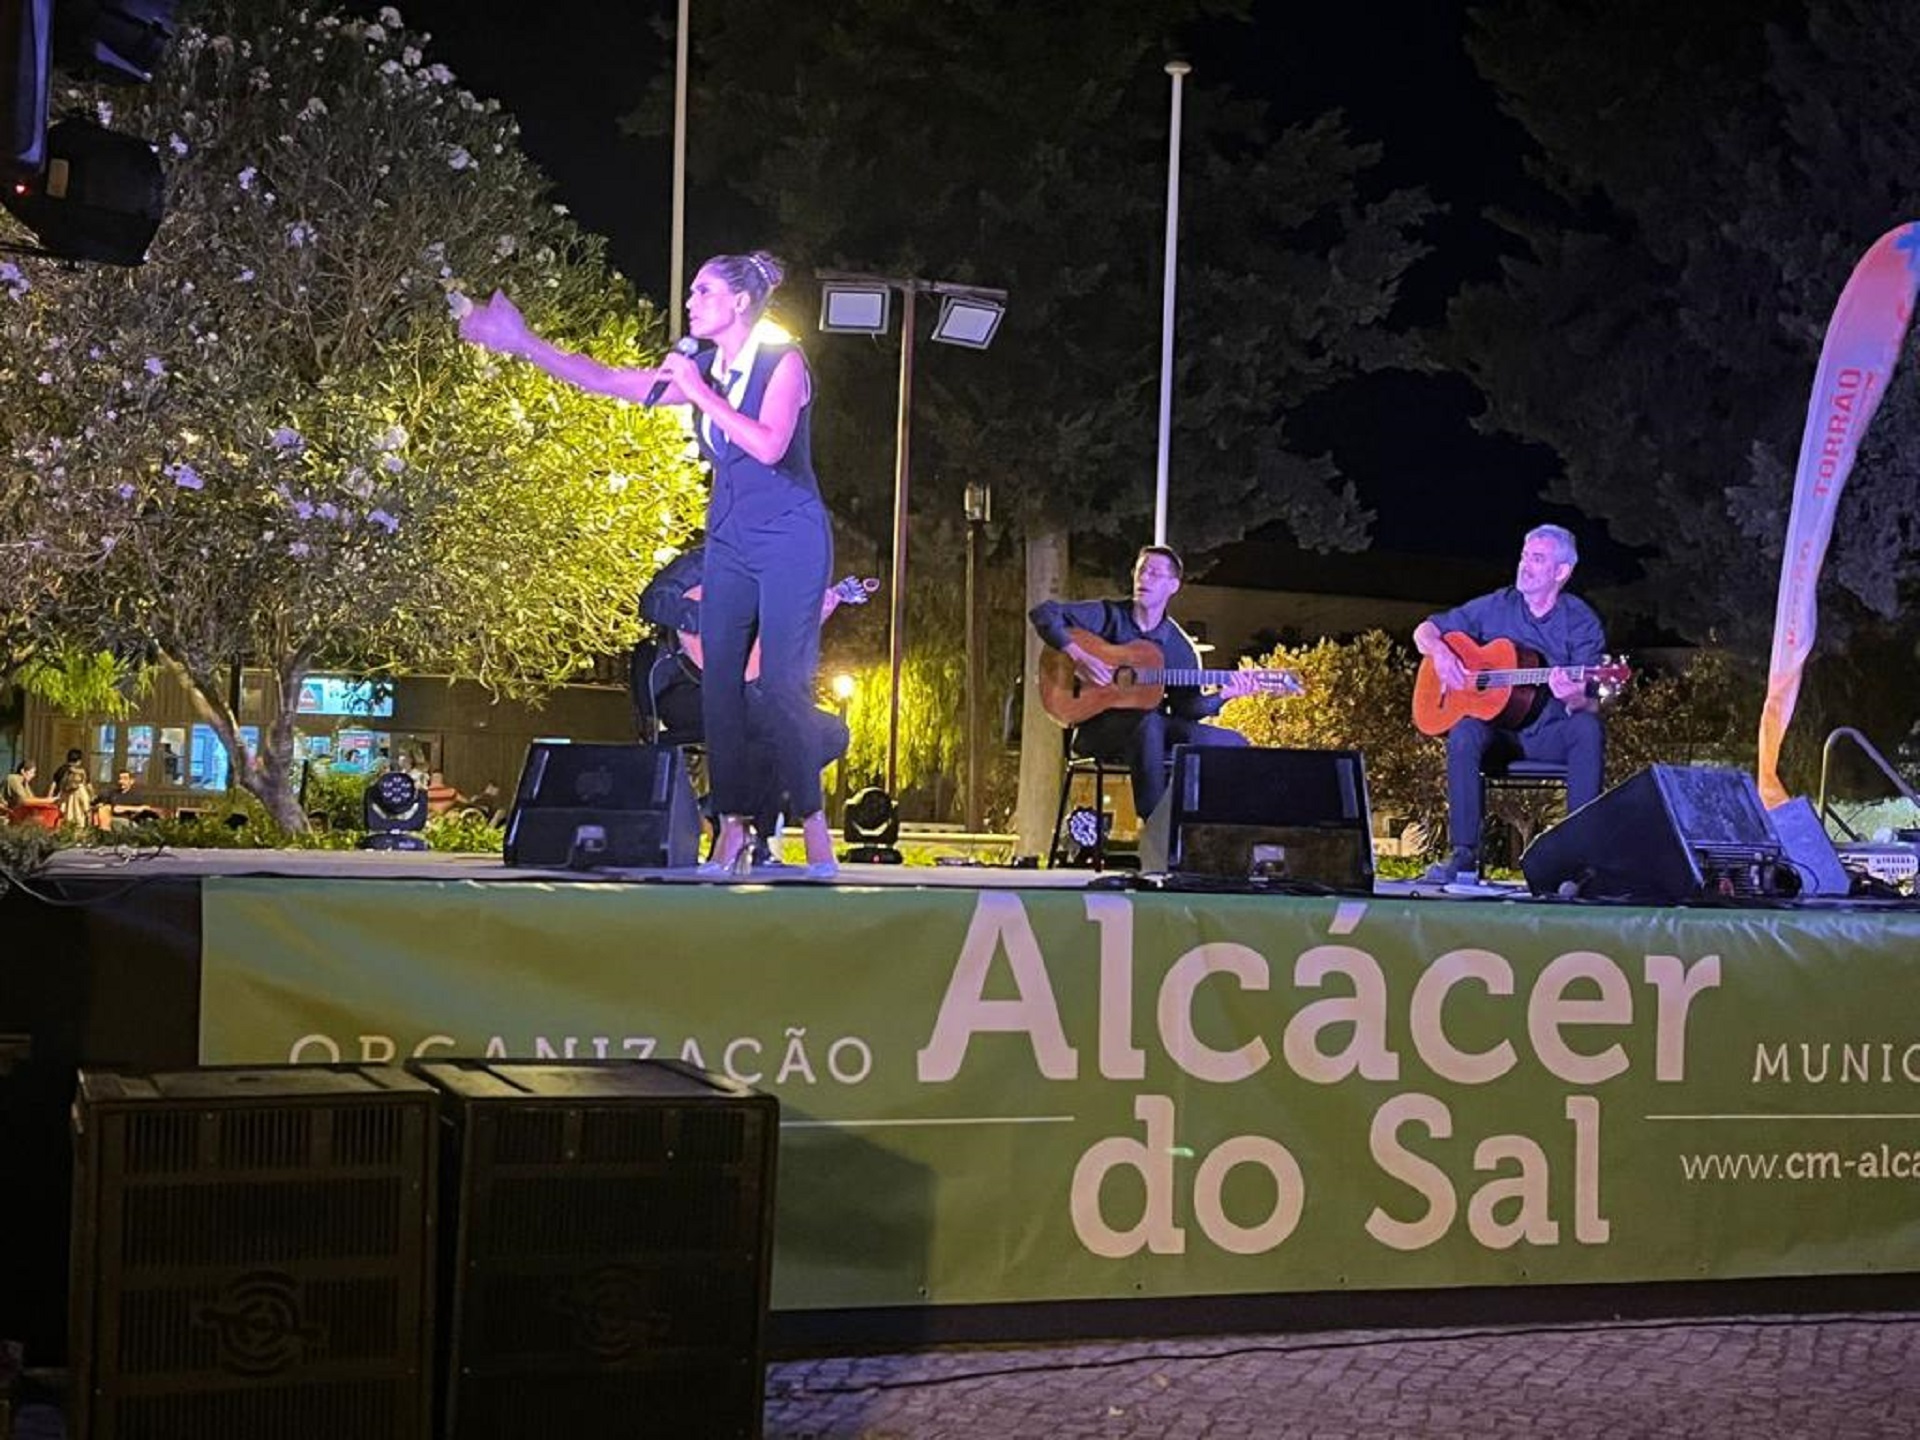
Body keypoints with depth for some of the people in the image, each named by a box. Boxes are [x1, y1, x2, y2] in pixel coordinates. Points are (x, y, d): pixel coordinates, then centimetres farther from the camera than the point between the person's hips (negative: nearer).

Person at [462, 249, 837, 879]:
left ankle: (813, 828, -10)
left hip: (789, 541, -7)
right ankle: (735, 829, 2)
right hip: (730, 543, 7)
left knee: (782, 684, -13)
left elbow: (769, 445, -21)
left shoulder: (783, 363, -7)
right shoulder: (700, 371, 11)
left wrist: (700, 394, -17)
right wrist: (523, 343, 7)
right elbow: (605, 380, 10)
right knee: (718, 682, -1)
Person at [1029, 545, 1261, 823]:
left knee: (1235, 745, -14)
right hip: (1098, 728, -5)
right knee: (1149, 722, -40)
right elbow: (1042, 612, -8)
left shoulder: (1180, 647, 10)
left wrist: (1222, 696, -12)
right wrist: (1078, 656, -21)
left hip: (1153, 729, 5)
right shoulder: (1109, 615, 1)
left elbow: (1185, 707, 6)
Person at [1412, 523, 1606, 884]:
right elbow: (1425, 630, 13)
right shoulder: (1497, 607, 4)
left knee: (1588, 729, -34)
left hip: (1553, 736, -1)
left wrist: (1576, 699, -37)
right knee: (1465, 730, -31)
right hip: (1499, 731, 2)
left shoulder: (1581, 622, -4)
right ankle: (1463, 853, -30)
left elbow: (1591, 705, -12)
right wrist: (1439, 651, -11)